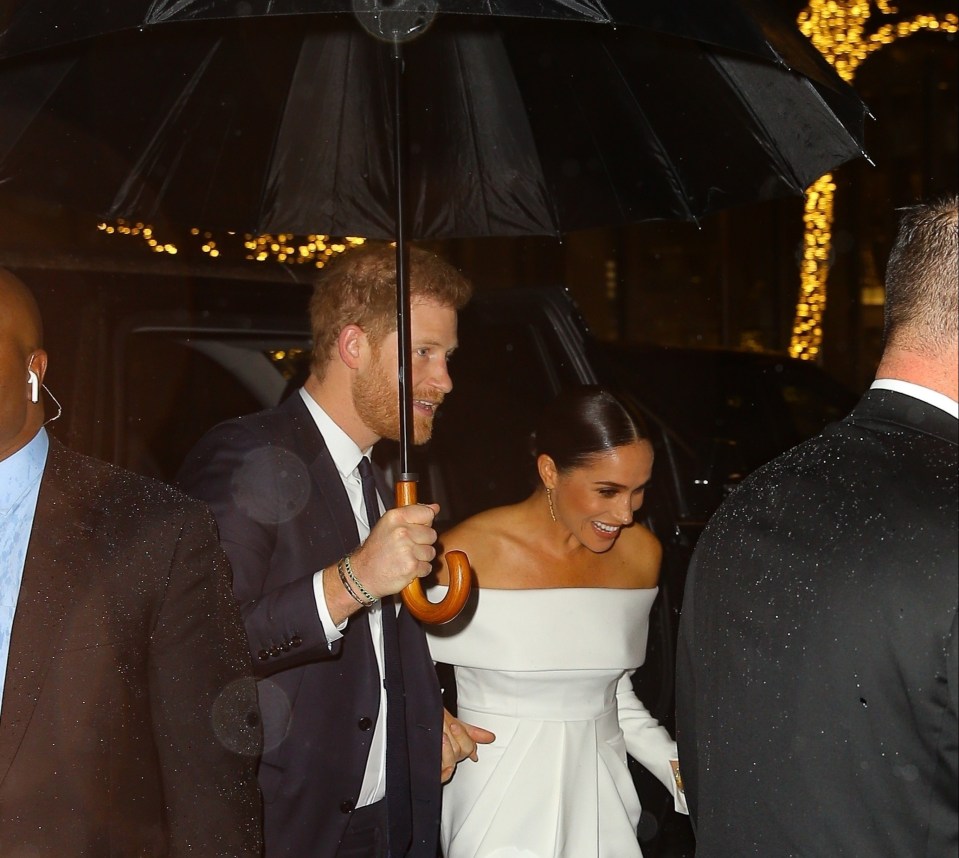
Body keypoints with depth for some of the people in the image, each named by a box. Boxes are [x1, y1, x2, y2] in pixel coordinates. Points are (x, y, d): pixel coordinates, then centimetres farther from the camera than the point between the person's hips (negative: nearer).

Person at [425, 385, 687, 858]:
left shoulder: (640, 553, 1)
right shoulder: (466, 554, -14)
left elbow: (614, 689, 11)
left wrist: (677, 767, 0)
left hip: (601, 796, 5)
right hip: (501, 798, -4)